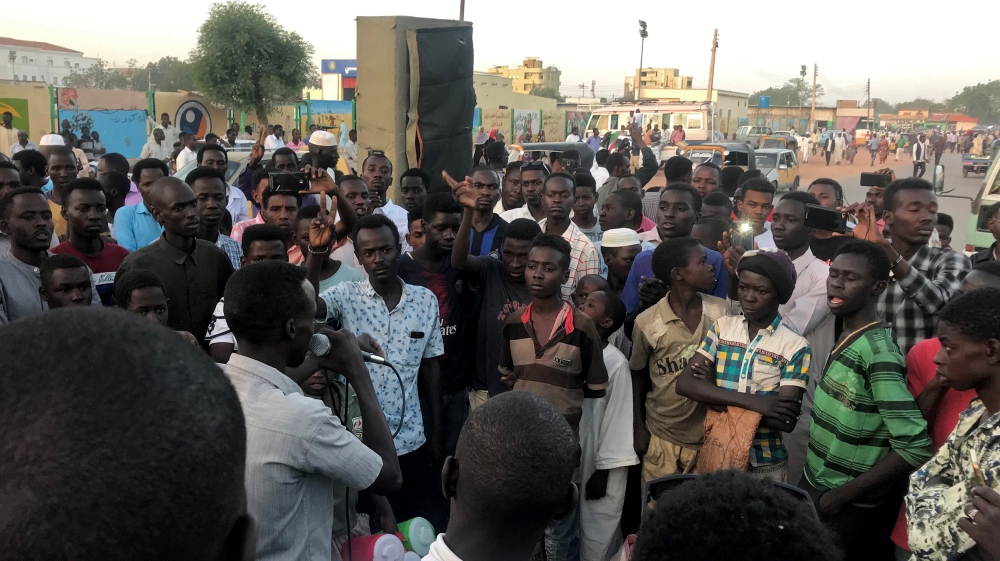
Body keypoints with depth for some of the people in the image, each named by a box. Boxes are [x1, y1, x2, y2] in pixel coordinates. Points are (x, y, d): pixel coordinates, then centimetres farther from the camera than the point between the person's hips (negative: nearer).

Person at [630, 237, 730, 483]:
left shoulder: (722, 311, -6)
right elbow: (637, 375, 2)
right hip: (662, 437, -2)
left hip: (712, 434, 2)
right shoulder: (647, 322, -11)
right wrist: (639, 428, 2)